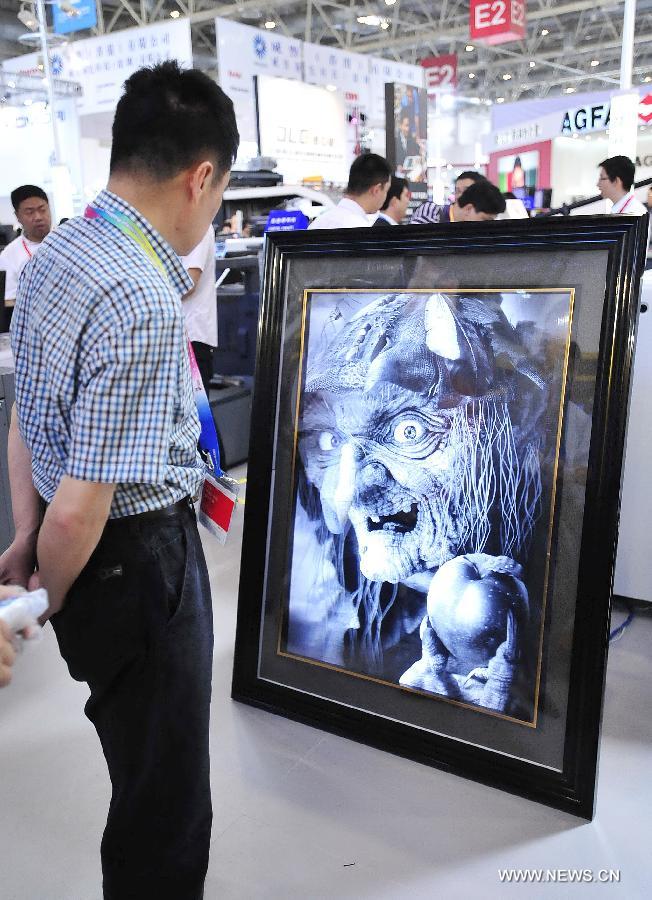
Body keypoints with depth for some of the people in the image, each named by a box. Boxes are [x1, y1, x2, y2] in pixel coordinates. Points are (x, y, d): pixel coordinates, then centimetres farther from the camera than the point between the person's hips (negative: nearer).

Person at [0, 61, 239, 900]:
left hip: (93, 546, 10)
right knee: (167, 804, 13)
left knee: (141, 761, 30)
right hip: (138, 559, -9)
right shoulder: (145, 306, -27)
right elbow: (81, 511, -26)